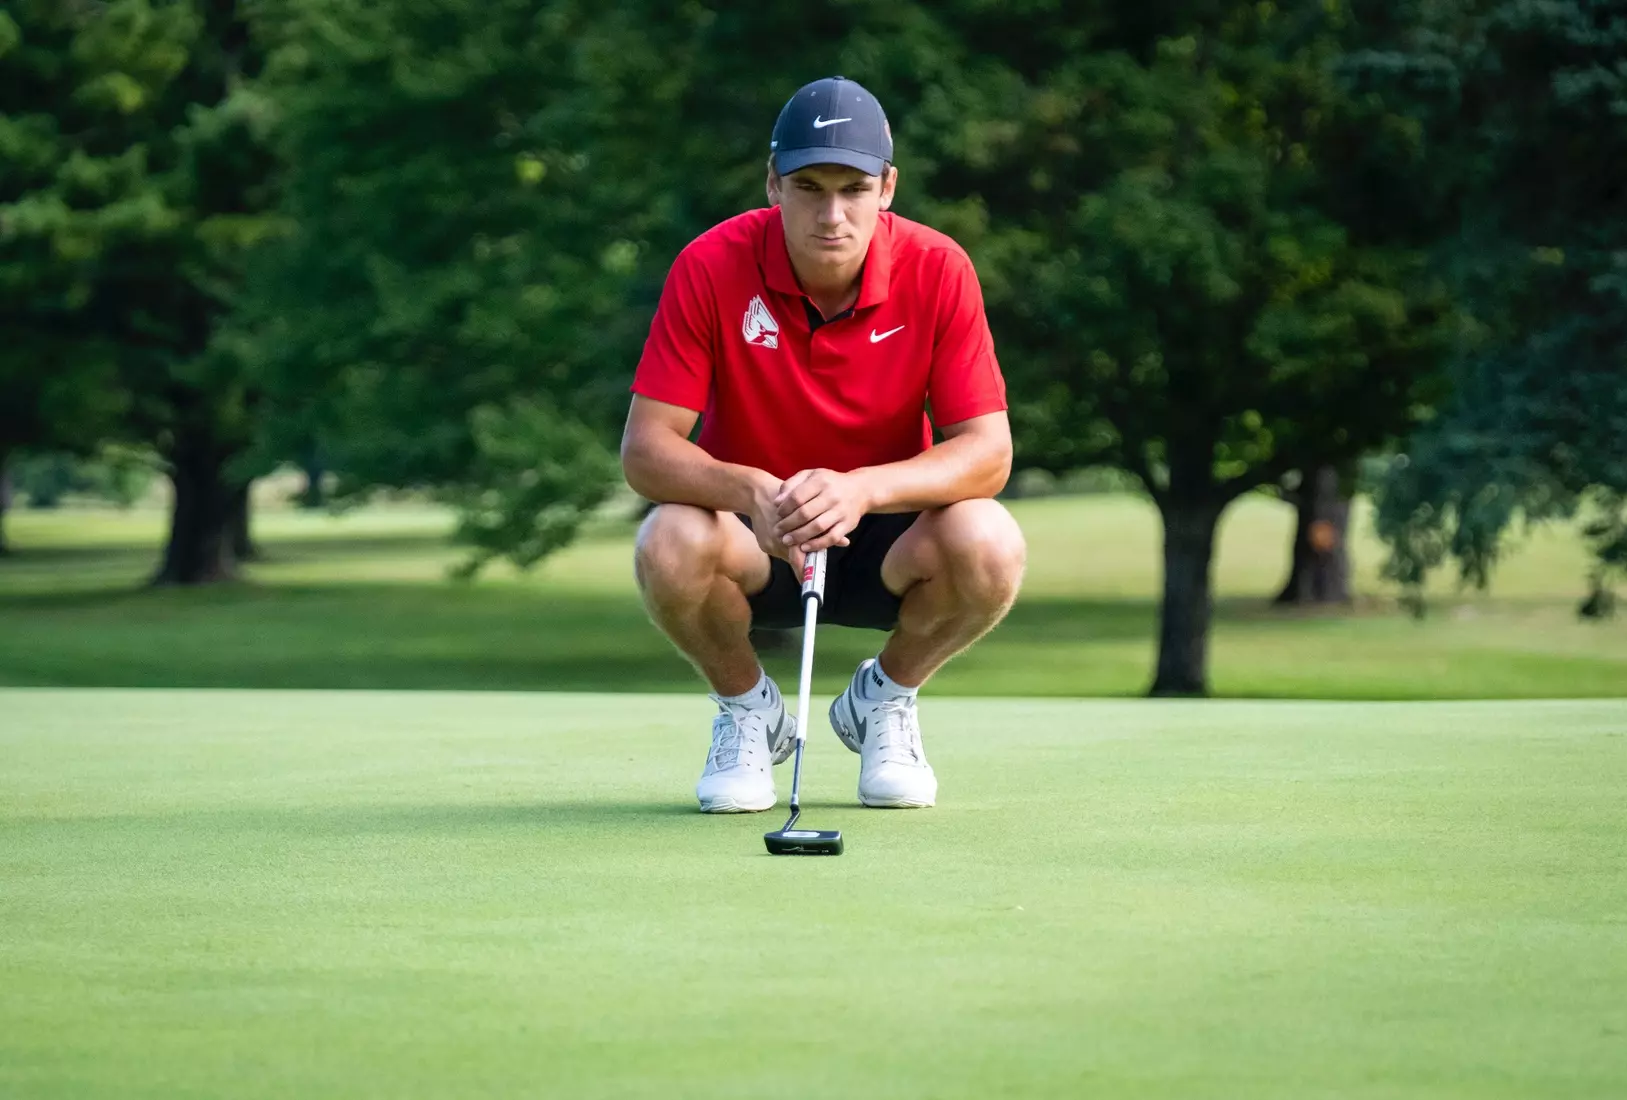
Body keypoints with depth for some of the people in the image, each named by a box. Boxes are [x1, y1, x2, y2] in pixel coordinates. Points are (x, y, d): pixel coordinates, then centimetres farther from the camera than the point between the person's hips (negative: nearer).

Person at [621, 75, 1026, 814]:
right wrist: (750, 490, -40)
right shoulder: (711, 267, -18)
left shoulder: (938, 270, -16)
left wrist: (861, 489, -37)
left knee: (989, 546, -31)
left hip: (887, 538, 1)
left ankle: (886, 696, 3)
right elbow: (646, 447, -19)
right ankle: (746, 707, 0)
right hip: (751, 538, -1)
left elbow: (986, 451, -18)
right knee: (670, 545, -35)